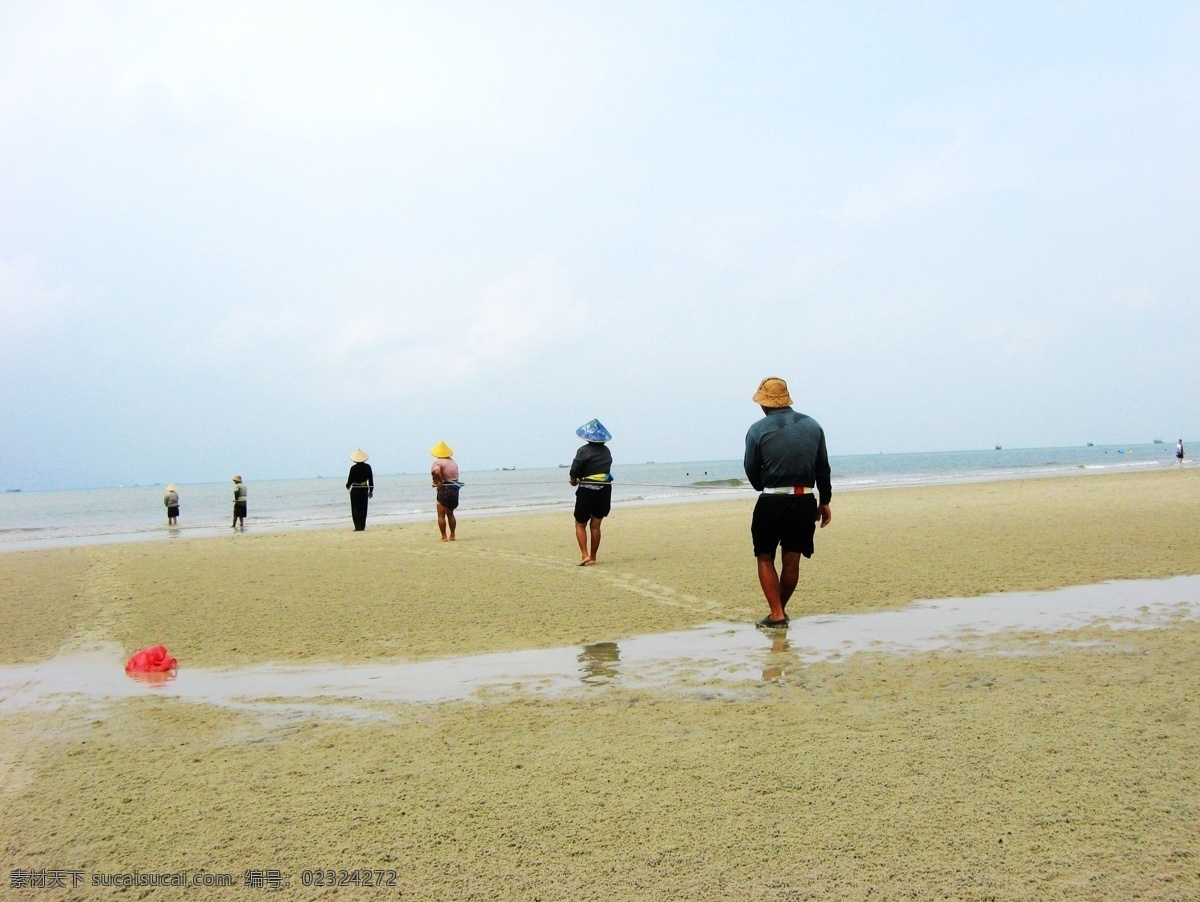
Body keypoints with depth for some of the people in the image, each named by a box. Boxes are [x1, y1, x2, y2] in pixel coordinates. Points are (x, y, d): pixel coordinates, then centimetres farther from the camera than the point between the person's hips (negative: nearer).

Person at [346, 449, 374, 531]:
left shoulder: (353, 468, -14)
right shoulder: (367, 467, -3)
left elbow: (350, 480, -8)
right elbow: (371, 479, 3)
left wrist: (348, 486, 14)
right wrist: (371, 490, 12)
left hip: (355, 490, -4)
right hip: (364, 489, 4)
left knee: (355, 509, 2)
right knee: (363, 509, 13)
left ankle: (358, 526, -7)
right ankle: (362, 526, 14)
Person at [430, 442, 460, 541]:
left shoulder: (437, 462, -10)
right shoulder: (453, 462, 12)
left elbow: (437, 472, -31)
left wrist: (440, 481, -16)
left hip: (444, 489, -7)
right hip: (455, 489, 7)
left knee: (441, 515, 1)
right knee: (450, 514, 19)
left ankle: (444, 537, -3)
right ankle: (452, 536, 18)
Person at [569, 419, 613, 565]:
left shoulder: (584, 450, -10)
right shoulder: (606, 451, 9)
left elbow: (574, 471, -13)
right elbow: (606, 469, 11)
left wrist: (574, 480, 10)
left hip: (587, 491, -5)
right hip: (604, 491, 5)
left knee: (580, 524, 6)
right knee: (595, 525, 10)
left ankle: (584, 554, -8)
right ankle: (592, 557, 11)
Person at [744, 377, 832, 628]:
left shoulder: (758, 430, -5)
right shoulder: (813, 426, 7)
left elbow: (752, 471, 2)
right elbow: (823, 468, 10)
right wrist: (825, 501, 18)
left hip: (771, 502, -3)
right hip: (805, 501, 3)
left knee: (765, 558, 8)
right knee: (792, 560, 11)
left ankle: (776, 613, 0)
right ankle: (781, 609, 22)